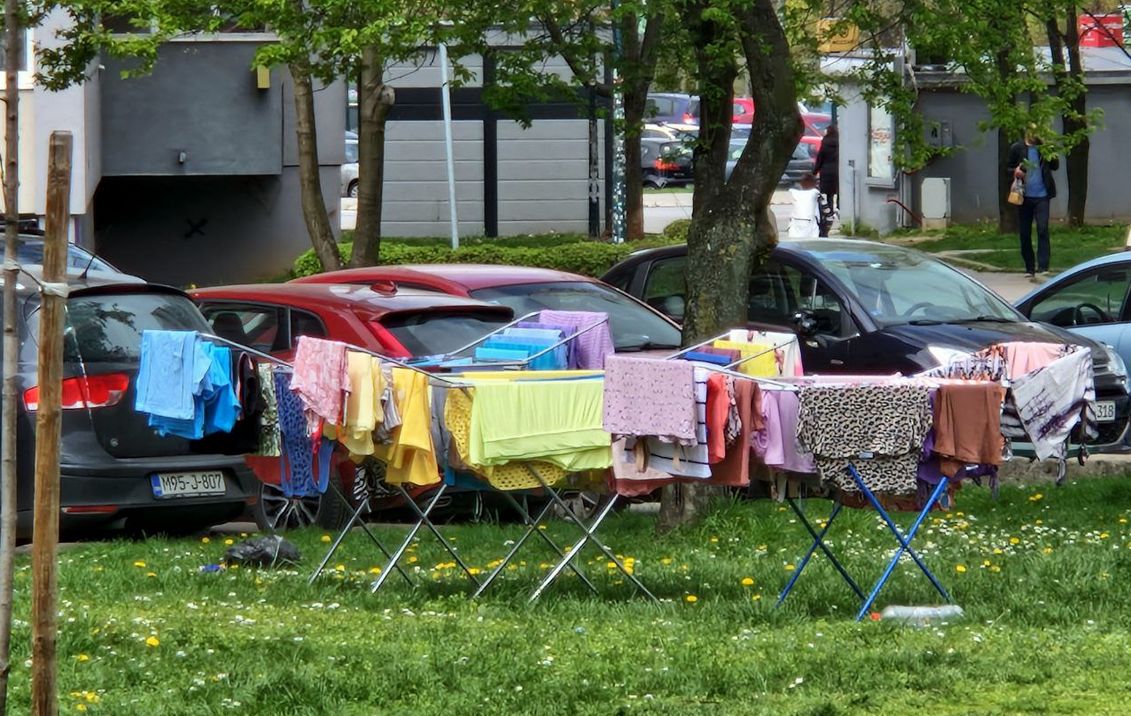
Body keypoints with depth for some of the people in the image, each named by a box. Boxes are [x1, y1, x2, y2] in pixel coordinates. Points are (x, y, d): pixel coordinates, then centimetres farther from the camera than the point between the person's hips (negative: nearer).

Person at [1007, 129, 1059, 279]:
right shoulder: (1017, 148, 3)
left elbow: (1055, 166, 9)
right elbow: (1008, 168, 9)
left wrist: (1052, 157, -13)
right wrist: (1015, 172, -13)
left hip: (1042, 195, -1)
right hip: (1024, 196, 1)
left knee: (1043, 230, -13)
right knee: (1025, 233, 5)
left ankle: (1043, 267, -14)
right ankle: (1029, 268, 16)